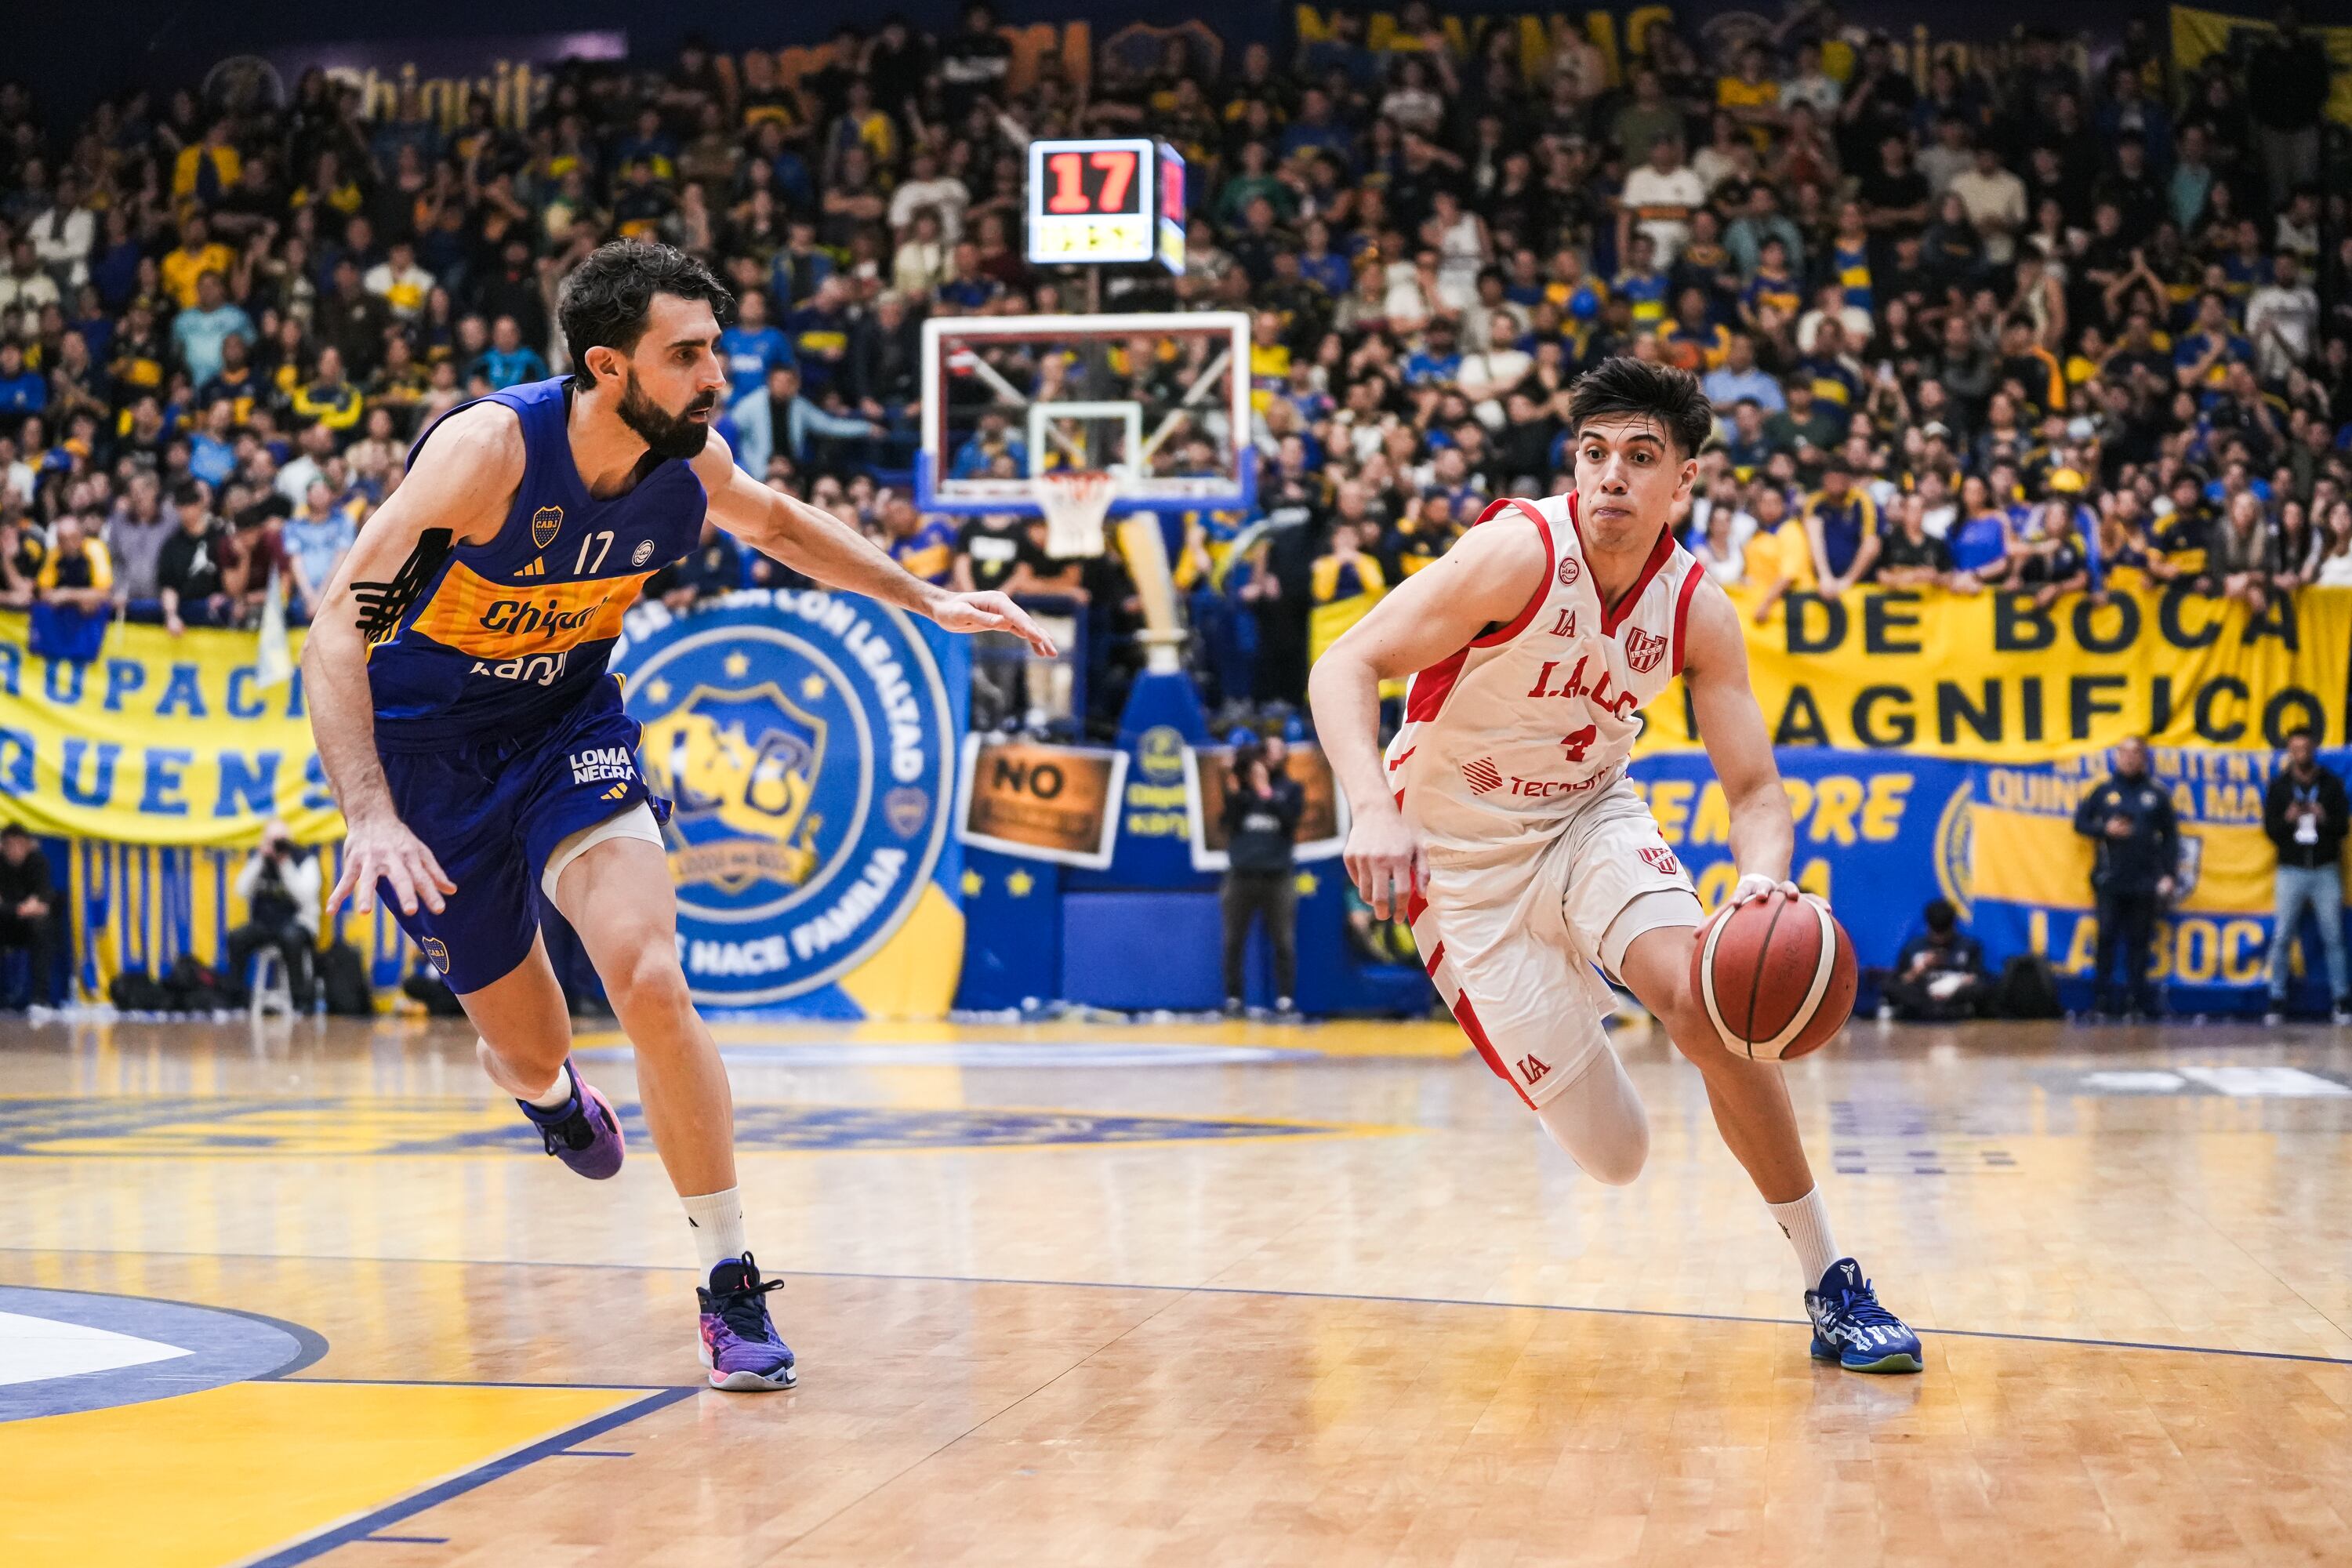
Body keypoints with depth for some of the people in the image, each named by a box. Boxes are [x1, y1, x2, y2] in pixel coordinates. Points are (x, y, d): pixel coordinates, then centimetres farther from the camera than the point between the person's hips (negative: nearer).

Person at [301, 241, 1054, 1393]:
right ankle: (545, 1087, 50)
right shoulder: (489, 446, -30)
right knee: (529, 1052, 8)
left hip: (569, 724, 3)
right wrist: (370, 816, -43)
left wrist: (929, 601, 7)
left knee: (651, 981, -22)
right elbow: (337, 633, -32)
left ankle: (730, 1284, -11)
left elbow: (777, 523, 13)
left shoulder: (691, 461, -13)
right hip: (427, 746, -3)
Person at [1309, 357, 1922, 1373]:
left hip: (1589, 815, 3)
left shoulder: (1697, 611, -12)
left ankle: (1832, 1287, -16)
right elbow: (1346, 667, -26)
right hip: (1463, 852, -3)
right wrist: (1372, 808, -44)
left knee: (1702, 999, -29)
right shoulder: (1522, 552, -24)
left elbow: (1754, 790, -9)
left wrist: (1764, 879, -33)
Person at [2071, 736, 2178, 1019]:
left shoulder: (2156, 794, 8)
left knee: (2139, 939, 3)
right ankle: (2103, 994, 1)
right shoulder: (2103, 790, 8)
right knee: (2107, 935, -4)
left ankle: (2137, 995, 6)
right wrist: (2105, 830, -9)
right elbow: (2080, 822, 10)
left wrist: (2168, 873, 1)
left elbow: (2170, 836, 9)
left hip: (2145, 880, 0)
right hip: (2110, 877, 0)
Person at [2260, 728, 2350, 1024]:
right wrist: (2287, 820, -18)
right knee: (2281, 938, -3)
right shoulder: (2279, 786, 5)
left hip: (2326, 870, 0)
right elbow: (2270, 829, 2)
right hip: (2291, 869, 0)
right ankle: (2277, 1001, 3)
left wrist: (2325, 819, -18)